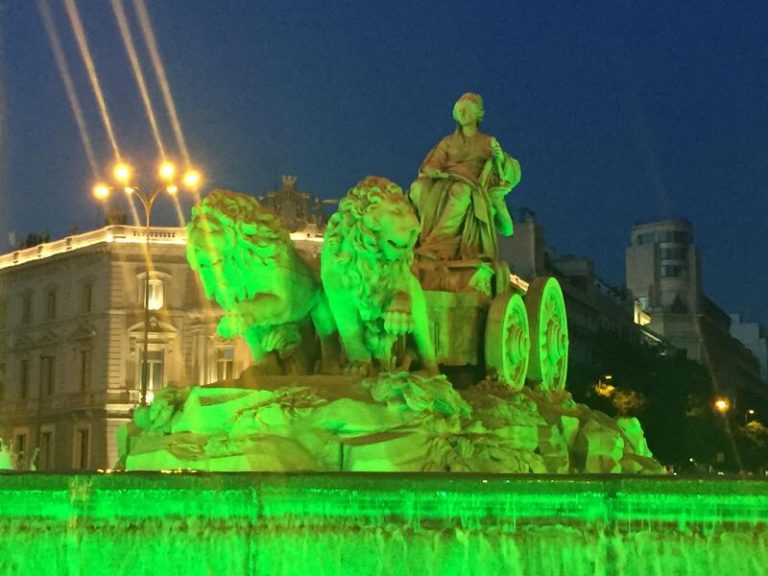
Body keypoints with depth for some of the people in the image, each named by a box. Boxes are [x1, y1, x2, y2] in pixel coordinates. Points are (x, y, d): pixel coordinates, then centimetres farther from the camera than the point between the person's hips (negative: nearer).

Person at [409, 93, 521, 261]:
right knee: (418, 187, -33)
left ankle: (436, 243, -49)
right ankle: (425, 235, -43)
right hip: (444, 183, 2)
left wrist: (501, 158, -9)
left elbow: (513, 172, 13)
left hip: (472, 186, -2)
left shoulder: (488, 142, 22)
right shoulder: (448, 142, 28)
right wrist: (431, 170, -11)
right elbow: (433, 164, 14)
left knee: (460, 191, -42)